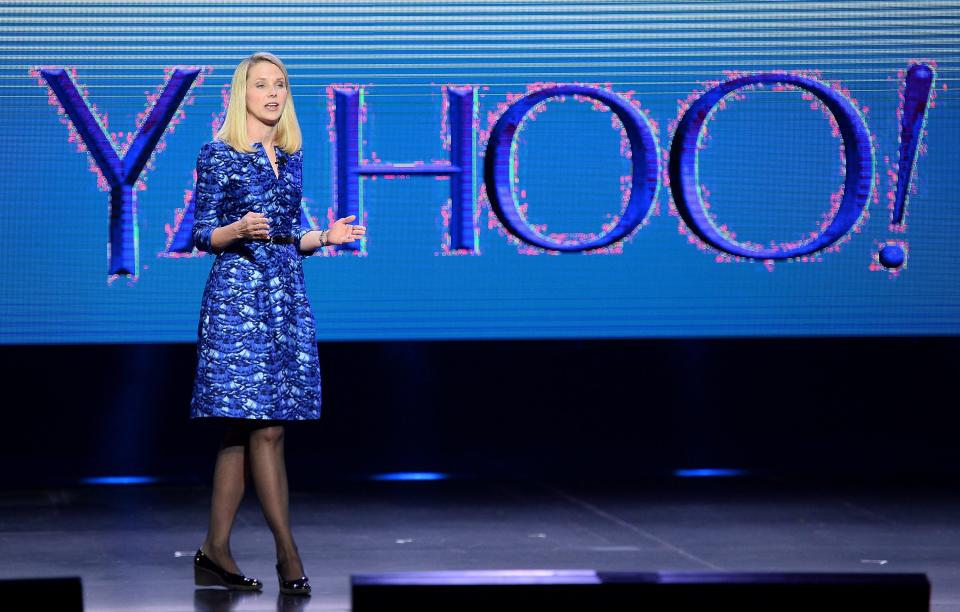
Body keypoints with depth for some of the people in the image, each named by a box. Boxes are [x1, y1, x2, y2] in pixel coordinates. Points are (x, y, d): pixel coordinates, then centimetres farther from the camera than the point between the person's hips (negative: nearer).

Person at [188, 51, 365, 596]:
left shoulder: (292, 157, 15)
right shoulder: (219, 155, -3)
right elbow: (203, 234, -3)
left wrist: (326, 237, 3)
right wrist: (240, 230, -22)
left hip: (287, 295, 6)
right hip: (238, 294, -6)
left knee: (243, 429, 5)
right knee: (266, 428, -9)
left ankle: (216, 551, 9)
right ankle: (288, 554, -5)